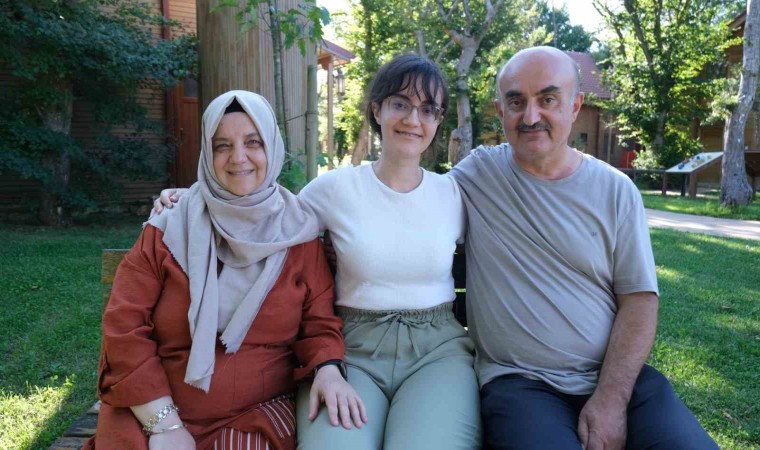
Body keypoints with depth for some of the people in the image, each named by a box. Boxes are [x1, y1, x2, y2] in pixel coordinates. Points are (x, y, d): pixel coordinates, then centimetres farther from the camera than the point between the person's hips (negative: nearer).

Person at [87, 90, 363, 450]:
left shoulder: (297, 234, 1)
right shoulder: (169, 230, -1)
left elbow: (318, 322, 4)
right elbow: (124, 327, -5)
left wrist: (328, 370, -18)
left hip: (261, 413, 0)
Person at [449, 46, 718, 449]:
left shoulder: (616, 190, 4)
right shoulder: (477, 172, 3)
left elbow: (639, 299, 1)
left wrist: (611, 400, -9)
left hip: (616, 376, 3)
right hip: (519, 382, -2)